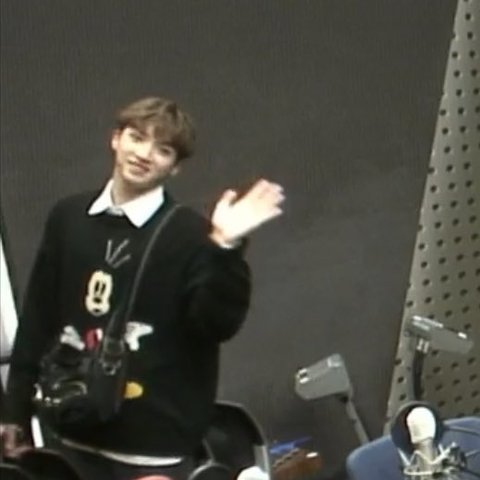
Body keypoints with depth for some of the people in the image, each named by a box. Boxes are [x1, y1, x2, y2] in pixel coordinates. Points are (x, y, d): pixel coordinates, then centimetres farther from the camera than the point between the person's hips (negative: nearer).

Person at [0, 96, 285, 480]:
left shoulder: (191, 234, -7)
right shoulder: (67, 217, 7)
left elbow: (217, 323, -16)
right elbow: (38, 318, 11)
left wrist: (225, 249, -29)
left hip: (154, 442, -5)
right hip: (78, 434, 5)